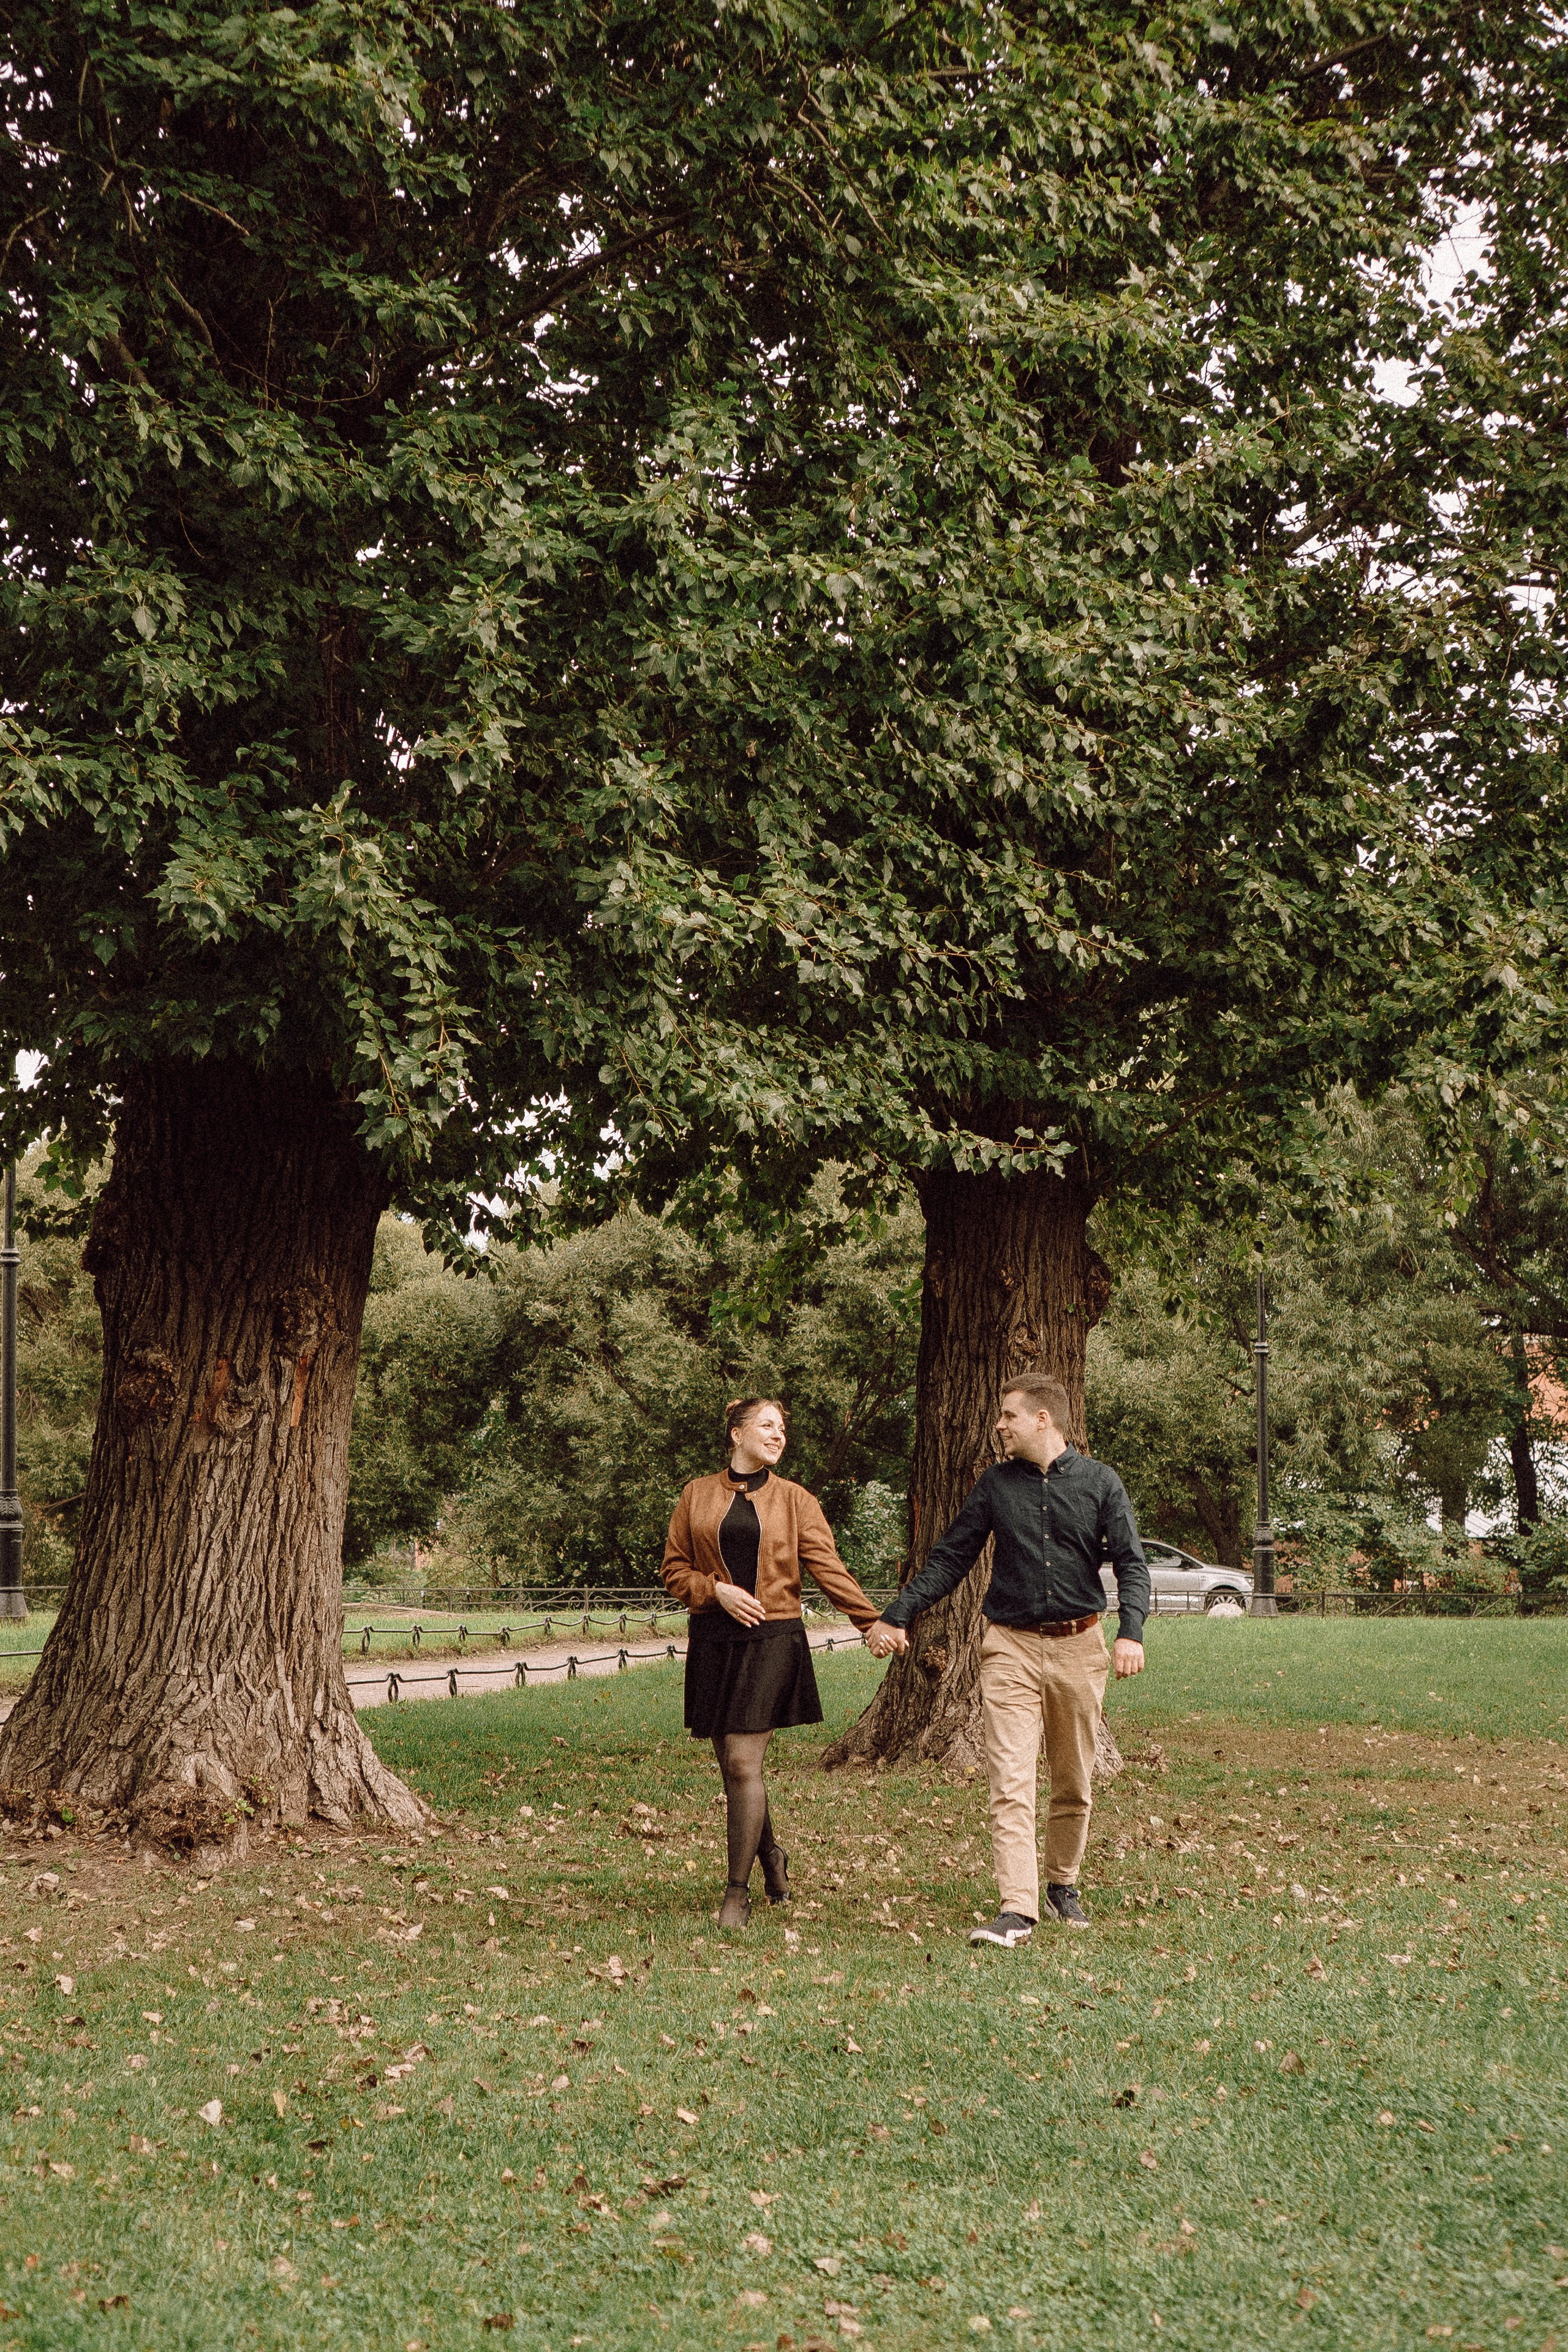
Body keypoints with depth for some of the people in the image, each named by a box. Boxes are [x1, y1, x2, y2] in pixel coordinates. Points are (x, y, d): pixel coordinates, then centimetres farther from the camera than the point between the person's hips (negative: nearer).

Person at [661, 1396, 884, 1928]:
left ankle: (739, 1890, -2)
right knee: (731, 1764, 6)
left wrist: (874, 1622, -8)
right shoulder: (697, 1495, 9)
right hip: (713, 1640, 2)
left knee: (743, 1761, -11)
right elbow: (675, 1568, 9)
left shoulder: (794, 1500, 7)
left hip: (773, 1640, -2)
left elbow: (829, 1568, 1)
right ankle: (769, 1854, 32)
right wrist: (717, 1590, -9)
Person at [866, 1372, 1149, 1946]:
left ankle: (1064, 1886, 30)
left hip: (1078, 1646, 0)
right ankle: (1017, 1910, -15)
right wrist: (895, 1617, 7)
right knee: (1010, 1784, -11)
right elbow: (950, 1559, 11)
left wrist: (1131, 1630, -18)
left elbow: (1131, 1562, -2)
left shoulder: (1100, 1483, 2)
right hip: (1011, 1646, 0)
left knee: (1074, 1785, 11)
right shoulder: (995, 1483, 6)